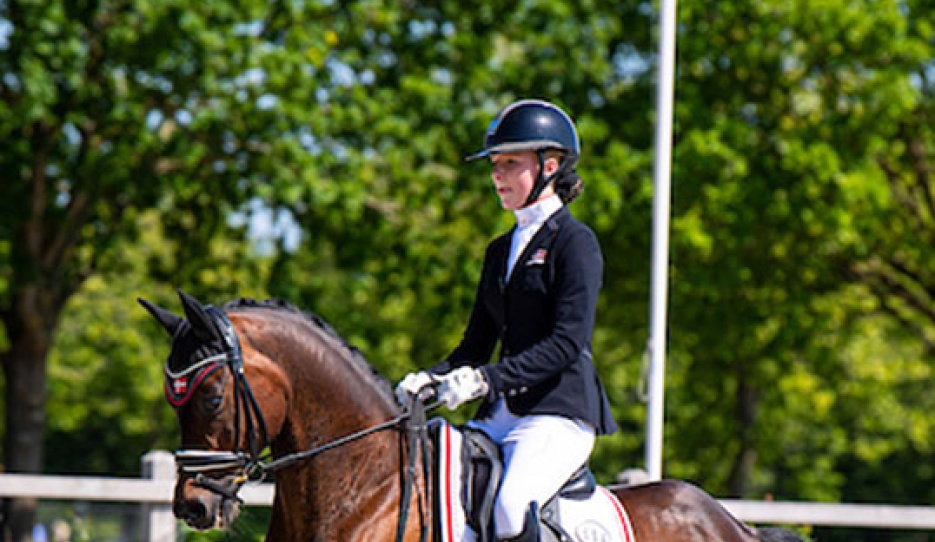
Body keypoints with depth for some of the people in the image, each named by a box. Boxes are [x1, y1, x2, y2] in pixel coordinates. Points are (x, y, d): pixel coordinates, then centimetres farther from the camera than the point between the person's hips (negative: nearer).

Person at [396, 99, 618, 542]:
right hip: (501, 414, 8)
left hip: (561, 410, -8)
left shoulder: (575, 242, -4)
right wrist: (429, 379, -2)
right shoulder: (501, 250, 20)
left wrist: (487, 379, -25)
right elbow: (477, 343, 19)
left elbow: (567, 343, -15)